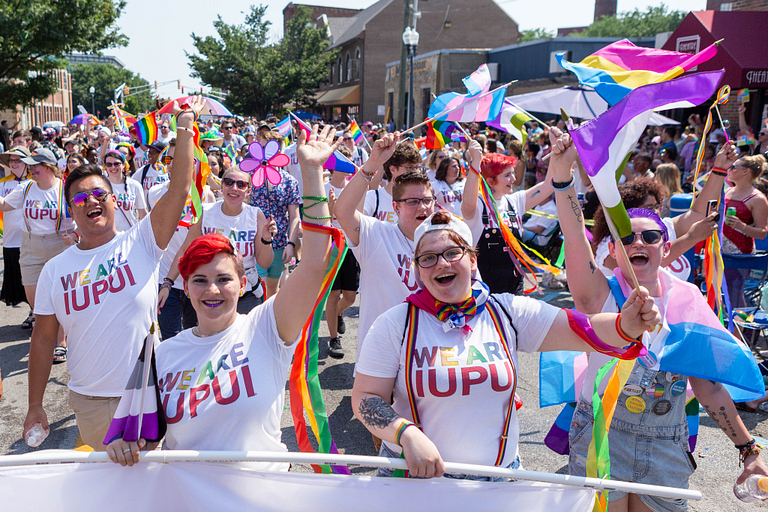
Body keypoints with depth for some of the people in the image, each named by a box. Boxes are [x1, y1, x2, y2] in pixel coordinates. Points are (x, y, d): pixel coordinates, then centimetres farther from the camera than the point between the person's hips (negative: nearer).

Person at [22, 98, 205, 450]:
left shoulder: (140, 243, -6)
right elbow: (43, 339, 5)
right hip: (89, 402, 2)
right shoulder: (55, 269, 1)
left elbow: (180, 187, -17)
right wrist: (35, 406, 6)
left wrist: (184, 127, -22)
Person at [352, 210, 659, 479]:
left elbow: (584, 332, -12)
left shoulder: (507, 313, -3)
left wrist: (625, 325, -32)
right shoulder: (395, 324, -8)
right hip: (414, 475, -2)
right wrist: (408, 434, -26)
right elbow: (365, 398, -9)